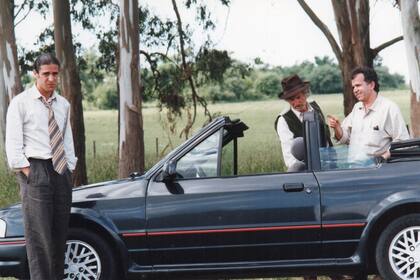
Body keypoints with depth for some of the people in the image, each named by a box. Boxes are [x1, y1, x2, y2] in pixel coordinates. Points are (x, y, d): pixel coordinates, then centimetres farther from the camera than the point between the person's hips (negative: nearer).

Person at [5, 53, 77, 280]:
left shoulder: (63, 105, 15)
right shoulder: (21, 103, -2)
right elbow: (12, 143, -6)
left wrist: (69, 168, 8)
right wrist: (26, 171, -12)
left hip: (61, 173, 6)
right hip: (35, 170, -6)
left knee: (60, 233, 8)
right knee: (39, 235, -9)